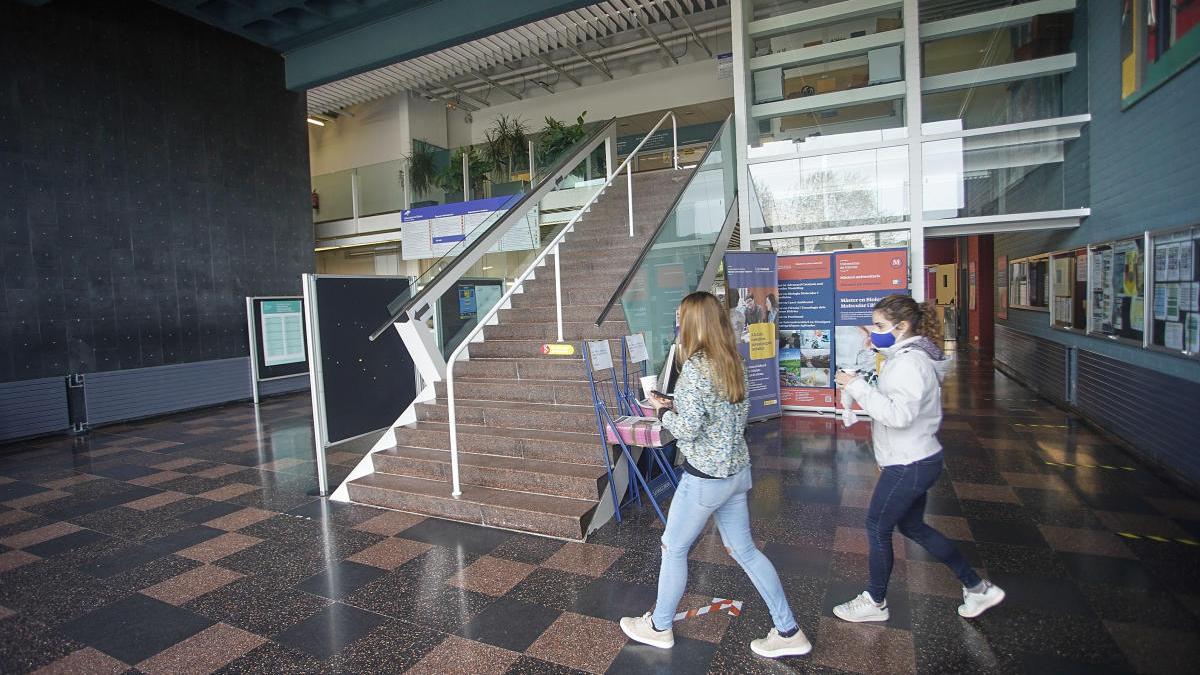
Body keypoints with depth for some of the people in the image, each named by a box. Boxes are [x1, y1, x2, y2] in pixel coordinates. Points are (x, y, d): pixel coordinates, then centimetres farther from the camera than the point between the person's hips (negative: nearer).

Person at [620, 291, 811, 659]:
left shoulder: (695, 367, -22)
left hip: (705, 477, -8)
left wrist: (664, 410, -3)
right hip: (737, 470, 8)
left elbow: (687, 429, -23)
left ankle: (658, 627, 31)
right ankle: (789, 632, 28)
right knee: (744, 549, 20)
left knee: (673, 548, 12)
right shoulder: (733, 361, 3)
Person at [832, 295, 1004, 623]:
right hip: (915, 460, 10)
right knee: (912, 526, 22)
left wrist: (857, 385, -30)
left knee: (877, 528, 5)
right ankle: (977, 587, 34)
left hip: (909, 465, -10)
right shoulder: (906, 356, 9)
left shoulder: (910, 362, -23)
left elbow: (899, 414, -32)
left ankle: (875, 602, 24)